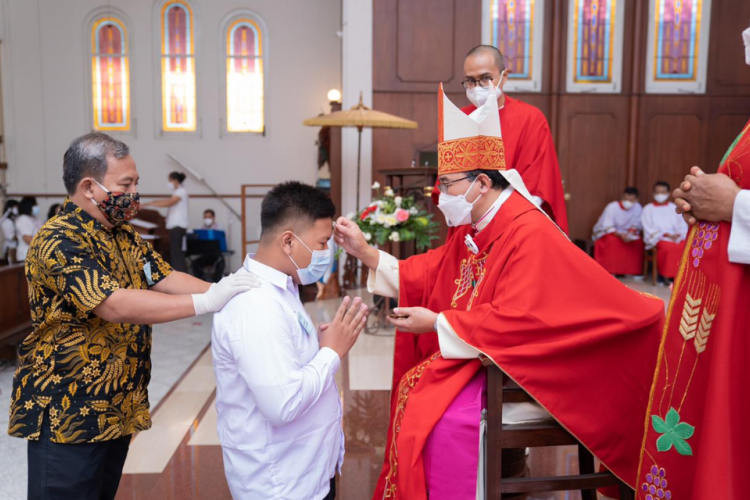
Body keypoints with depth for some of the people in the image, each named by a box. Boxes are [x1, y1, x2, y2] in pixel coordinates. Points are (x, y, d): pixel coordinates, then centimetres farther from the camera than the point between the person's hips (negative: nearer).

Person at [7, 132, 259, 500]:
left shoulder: (124, 236, 8)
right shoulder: (59, 243, -21)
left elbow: (165, 278, 2)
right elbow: (115, 305, -32)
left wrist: (225, 291, -14)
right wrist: (206, 302, -34)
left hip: (120, 408, 8)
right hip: (67, 414, -8)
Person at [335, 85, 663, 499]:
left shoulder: (529, 234, -22)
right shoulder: (471, 231, 6)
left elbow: (515, 320, -27)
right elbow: (424, 276, 8)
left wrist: (436, 323, -20)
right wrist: (364, 251, 1)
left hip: (520, 368, -9)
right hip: (478, 353, 9)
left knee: (442, 421, -21)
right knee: (413, 389, 6)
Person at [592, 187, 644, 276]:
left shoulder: (638, 208, -11)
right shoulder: (612, 207, -21)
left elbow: (635, 225, -3)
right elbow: (607, 227, -22)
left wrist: (630, 234, -25)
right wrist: (620, 235, -38)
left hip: (625, 233, 4)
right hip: (607, 233, -4)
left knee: (638, 242, -22)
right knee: (612, 241, -35)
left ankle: (634, 271, -13)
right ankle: (609, 271, -28)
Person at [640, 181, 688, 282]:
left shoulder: (675, 208, 19)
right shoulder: (648, 209, 10)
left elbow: (683, 225, 11)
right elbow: (649, 228, 0)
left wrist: (678, 235, -12)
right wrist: (666, 235, -12)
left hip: (676, 238, 3)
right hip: (657, 238, -3)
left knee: (685, 246, -30)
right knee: (668, 247, -36)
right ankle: (663, 274, -20)